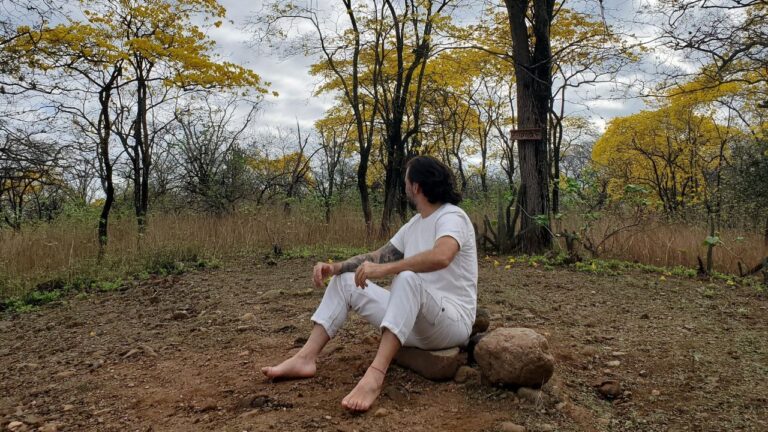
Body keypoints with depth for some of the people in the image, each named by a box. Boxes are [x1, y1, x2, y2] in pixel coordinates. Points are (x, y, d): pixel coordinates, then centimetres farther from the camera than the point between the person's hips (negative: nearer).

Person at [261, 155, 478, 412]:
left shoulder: (452, 217, -14)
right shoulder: (414, 224, 14)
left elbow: (441, 257, -36)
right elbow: (377, 256, 15)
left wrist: (384, 269, -37)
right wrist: (335, 267, 0)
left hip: (452, 321, -9)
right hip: (414, 320, 9)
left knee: (407, 278, -41)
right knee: (345, 281, 3)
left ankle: (375, 375, -45)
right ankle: (306, 359, -8)